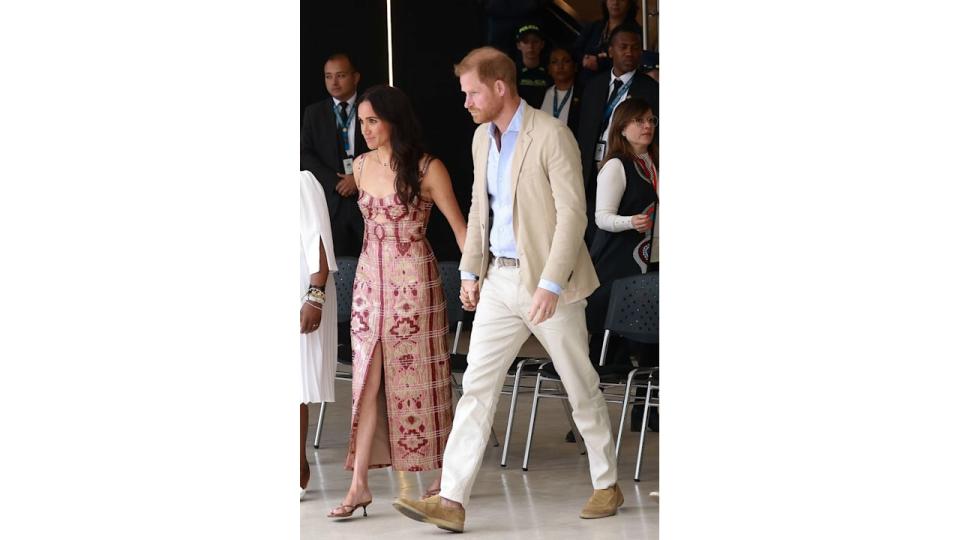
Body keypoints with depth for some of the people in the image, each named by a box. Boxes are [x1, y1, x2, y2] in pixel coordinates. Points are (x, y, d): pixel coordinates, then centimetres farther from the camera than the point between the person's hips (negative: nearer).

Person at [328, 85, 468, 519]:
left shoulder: (427, 169, -9)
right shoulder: (362, 165, 7)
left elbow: (458, 226, -8)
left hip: (413, 283, -5)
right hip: (370, 281, 5)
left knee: (417, 378, 2)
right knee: (368, 381, 0)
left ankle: (445, 474, 16)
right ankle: (359, 485, -1)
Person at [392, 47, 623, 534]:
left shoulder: (551, 136, -15)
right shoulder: (483, 137, 9)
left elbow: (572, 213, -19)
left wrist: (550, 284, -23)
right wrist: (470, 271, 13)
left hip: (547, 280, -7)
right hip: (500, 279, 7)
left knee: (581, 388, 7)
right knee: (477, 384, -2)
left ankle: (607, 485, 24)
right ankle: (451, 502, -6)